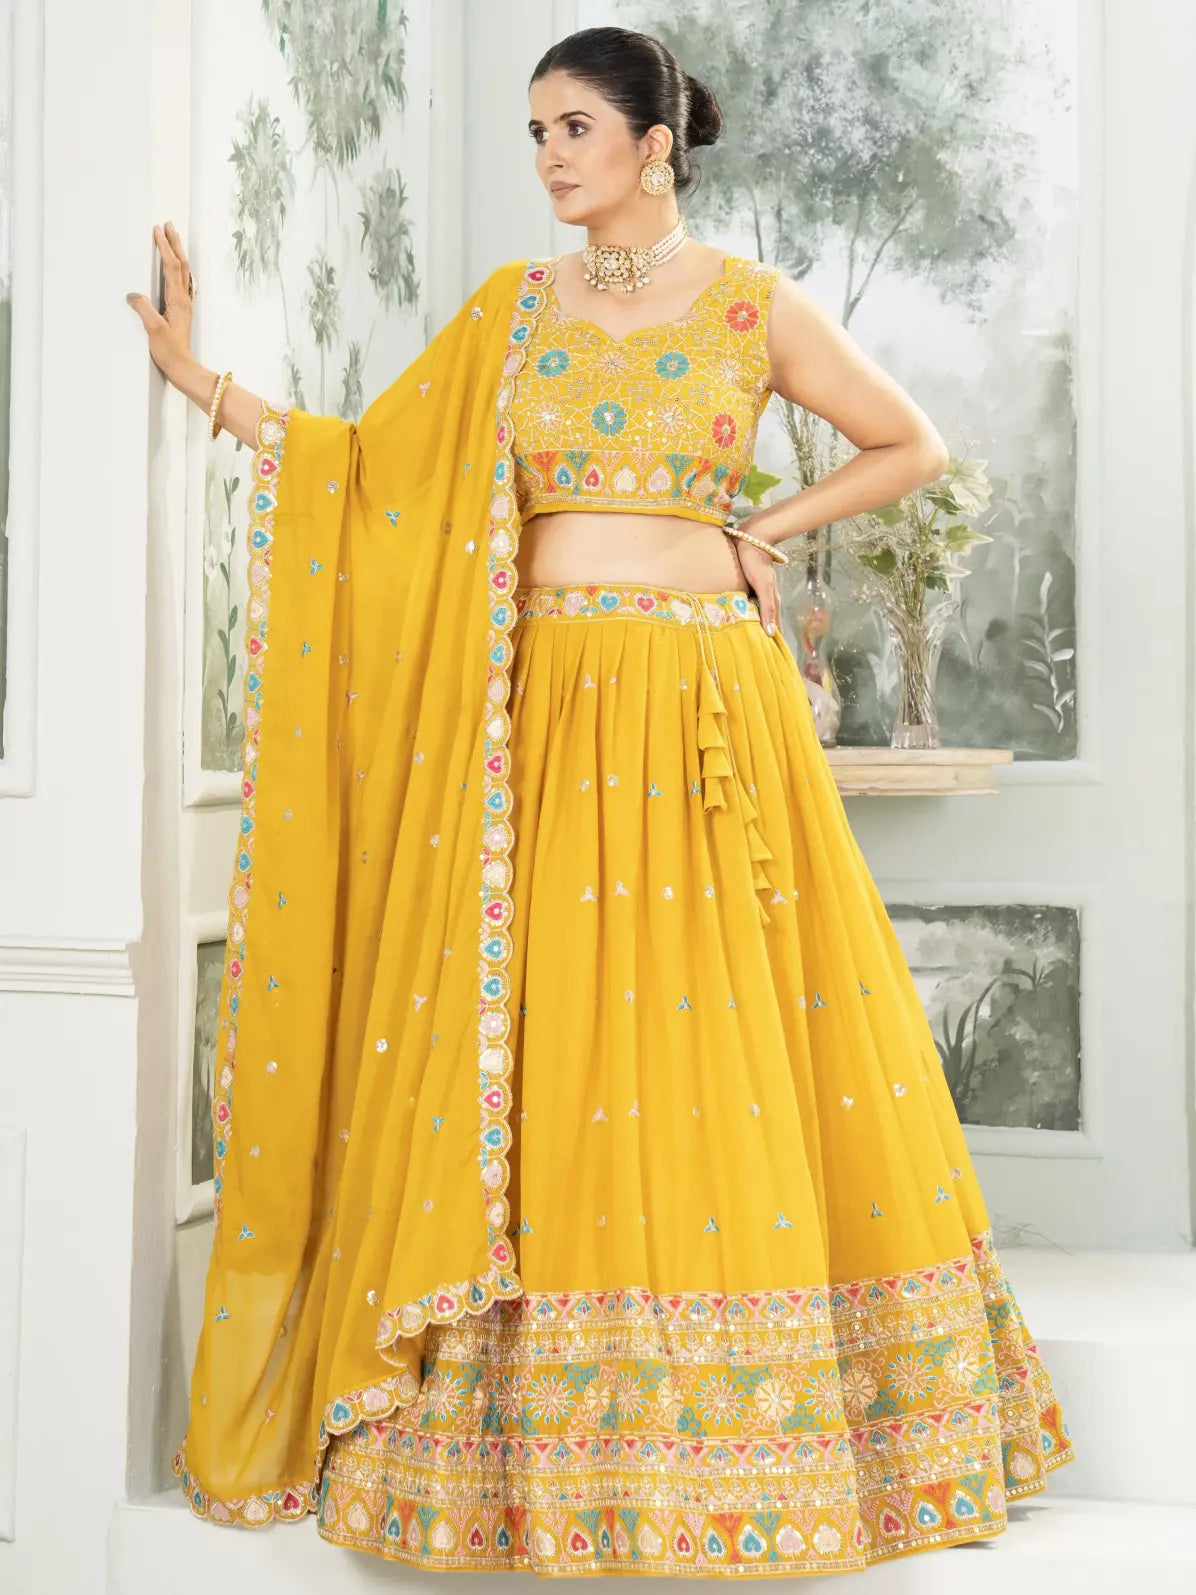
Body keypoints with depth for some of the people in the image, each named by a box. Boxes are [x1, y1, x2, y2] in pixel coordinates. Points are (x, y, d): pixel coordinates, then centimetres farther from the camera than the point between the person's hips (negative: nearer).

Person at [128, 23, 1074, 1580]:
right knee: (532, 1055, 1)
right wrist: (201, 377, 6)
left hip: (704, 711, -2)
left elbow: (913, 445, 13)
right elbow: (368, 462, 11)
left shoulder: (753, 305, 4)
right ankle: (539, 1444, 12)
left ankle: (759, 1435, 16)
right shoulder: (510, 307, 12)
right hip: (539, 707, 2)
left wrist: (767, 528, 4)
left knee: (722, 1045, 0)